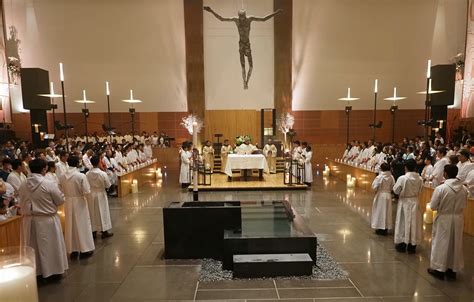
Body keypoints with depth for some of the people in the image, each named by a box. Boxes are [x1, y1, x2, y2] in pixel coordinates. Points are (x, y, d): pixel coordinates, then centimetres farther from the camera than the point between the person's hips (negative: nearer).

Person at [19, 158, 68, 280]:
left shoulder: (23, 186, -4)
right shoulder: (49, 184, -19)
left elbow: (22, 204, 8)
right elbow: (60, 200, -10)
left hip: (29, 221, 4)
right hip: (47, 220, -4)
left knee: (33, 246, 17)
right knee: (50, 245, 11)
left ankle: (35, 271, 30)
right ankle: (53, 270, 21)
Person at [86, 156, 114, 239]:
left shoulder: (87, 174, -11)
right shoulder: (103, 174, -19)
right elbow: (108, 185, -10)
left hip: (91, 195, 3)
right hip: (101, 194, -3)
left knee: (93, 213, 15)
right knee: (102, 212, 9)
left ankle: (94, 232, 24)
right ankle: (104, 231, 17)